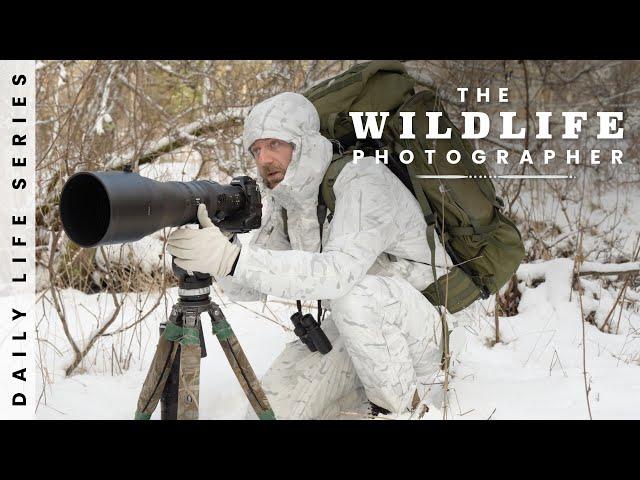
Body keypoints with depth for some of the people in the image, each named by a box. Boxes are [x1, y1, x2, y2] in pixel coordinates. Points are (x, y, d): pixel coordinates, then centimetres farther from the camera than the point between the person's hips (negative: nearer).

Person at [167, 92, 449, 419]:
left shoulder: (362, 183, -25)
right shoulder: (286, 202, -1)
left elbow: (339, 273, -41)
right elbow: (249, 288, -4)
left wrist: (233, 259, -47)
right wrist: (220, 258, -26)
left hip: (415, 326, -6)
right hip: (352, 327, 6)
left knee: (354, 293, -37)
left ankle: (404, 406, -12)